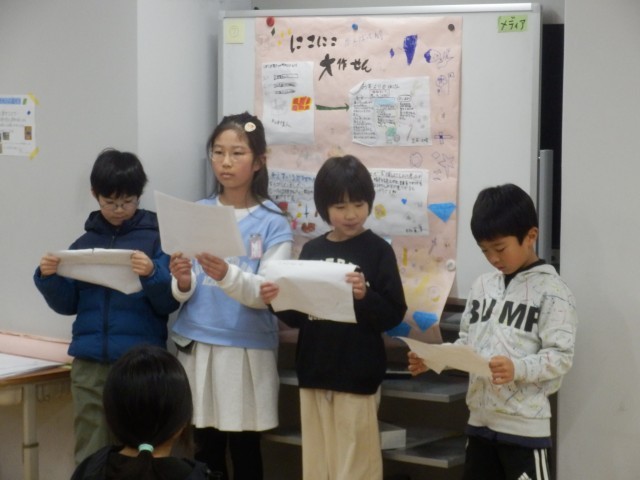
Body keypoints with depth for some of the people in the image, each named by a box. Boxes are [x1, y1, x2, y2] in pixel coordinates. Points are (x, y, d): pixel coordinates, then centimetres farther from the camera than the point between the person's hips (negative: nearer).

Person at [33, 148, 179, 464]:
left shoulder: (156, 238, 0)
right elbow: (67, 304, 11)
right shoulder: (84, 243, 10)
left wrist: (151, 274, -23)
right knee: (90, 455, 7)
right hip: (90, 363, 3)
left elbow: (168, 304, -5)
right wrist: (48, 277, -6)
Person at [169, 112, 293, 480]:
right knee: (206, 447, 8)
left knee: (245, 449, 4)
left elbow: (267, 294, -12)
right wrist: (183, 282, -18)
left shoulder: (273, 223, -3)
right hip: (198, 346, 3)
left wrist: (227, 275, -30)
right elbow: (183, 295, 5)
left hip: (248, 350, -3)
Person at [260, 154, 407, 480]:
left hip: (357, 376, -5)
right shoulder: (312, 250, 7)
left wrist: (365, 296, -26)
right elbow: (297, 316, 13)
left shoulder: (378, 251, -5)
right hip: (313, 372, 5)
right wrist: (277, 301, -6)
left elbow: (394, 315, -10)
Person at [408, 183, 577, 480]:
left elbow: (560, 356, -15)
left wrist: (518, 368, -31)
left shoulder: (551, 291, -9)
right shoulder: (482, 285, 12)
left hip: (524, 424, -7)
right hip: (480, 419, 7)